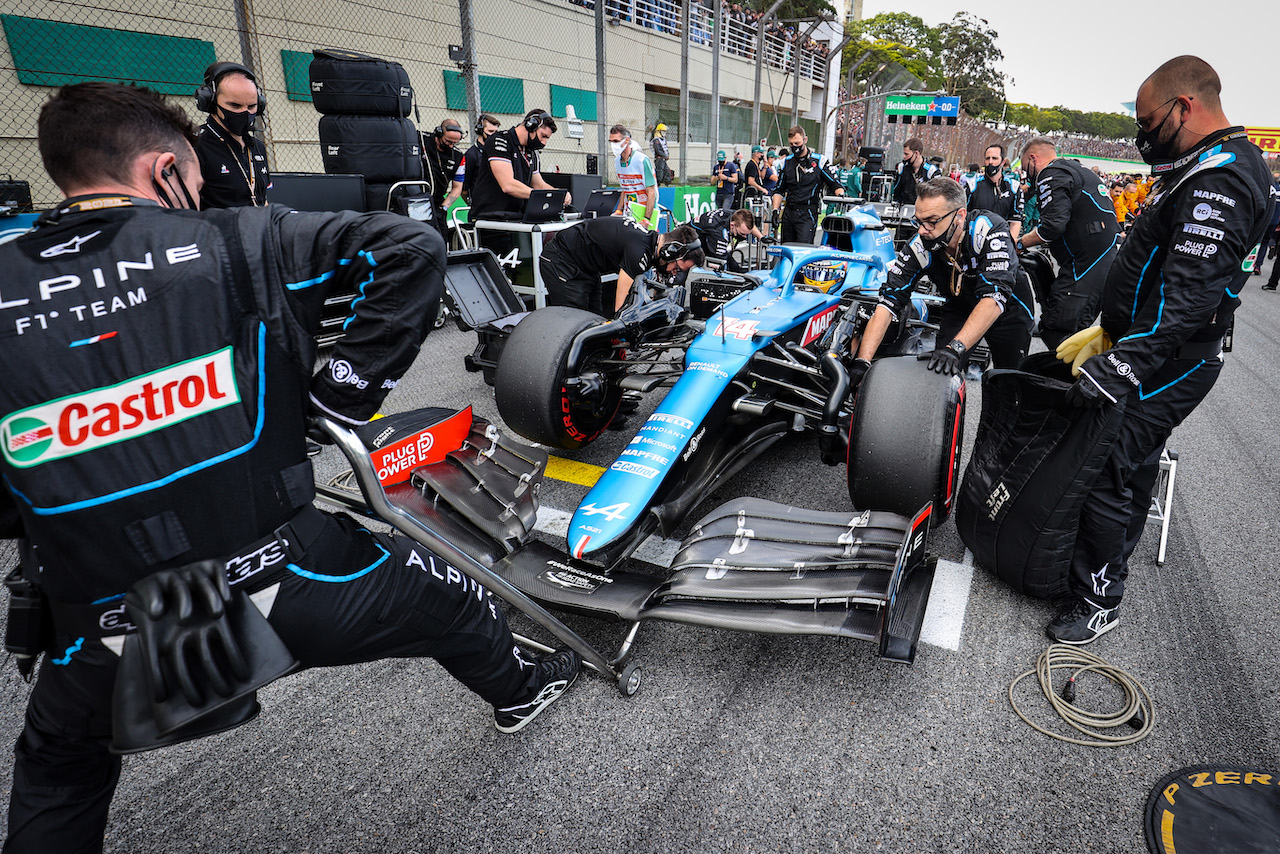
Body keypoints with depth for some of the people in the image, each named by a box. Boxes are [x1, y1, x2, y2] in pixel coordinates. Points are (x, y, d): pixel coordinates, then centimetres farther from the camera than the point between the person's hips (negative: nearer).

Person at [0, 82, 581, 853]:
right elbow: (412, 248, -11)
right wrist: (341, 397, -10)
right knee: (449, 599, 26)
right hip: (288, 590, -2)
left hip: (108, 639, 3)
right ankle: (518, 691, 53)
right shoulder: (244, 244, -9)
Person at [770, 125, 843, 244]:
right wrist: (775, 209, 5)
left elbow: (835, 184, 6)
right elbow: (779, 190, 19)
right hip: (788, 213, 5)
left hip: (808, 214, -5)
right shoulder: (787, 162, 13)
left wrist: (841, 195, -15)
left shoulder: (819, 160, 2)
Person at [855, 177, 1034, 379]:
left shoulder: (989, 230, -33)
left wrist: (955, 347, -55)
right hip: (959, 307, 2)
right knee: (940, 374, -16)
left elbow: (995, 297, -42)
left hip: (1008, 304, -2)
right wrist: (862, 363, -39)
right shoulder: (919, 247, -25)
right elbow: (888, 302, -28)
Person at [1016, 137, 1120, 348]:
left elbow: (1053, 225, -17)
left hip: (1086, 263, -10)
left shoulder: (1050, 175, -6)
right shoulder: (1080, 170, 27)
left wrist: (1020, 244, -3)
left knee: (1054, 332, -14)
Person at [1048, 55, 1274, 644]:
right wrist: (1110, 332, 20)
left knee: (1106, 475, -7)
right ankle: (1114, 558, 38)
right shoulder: (1204, 168, 14)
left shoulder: (1220, 179, -21)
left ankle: (1098, 600, 6)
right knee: (1136, 464, 21)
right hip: (1155, 355, 11)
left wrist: (1121, 365, -37)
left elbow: (1191, 296, -32)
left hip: (1166, 365, -11)